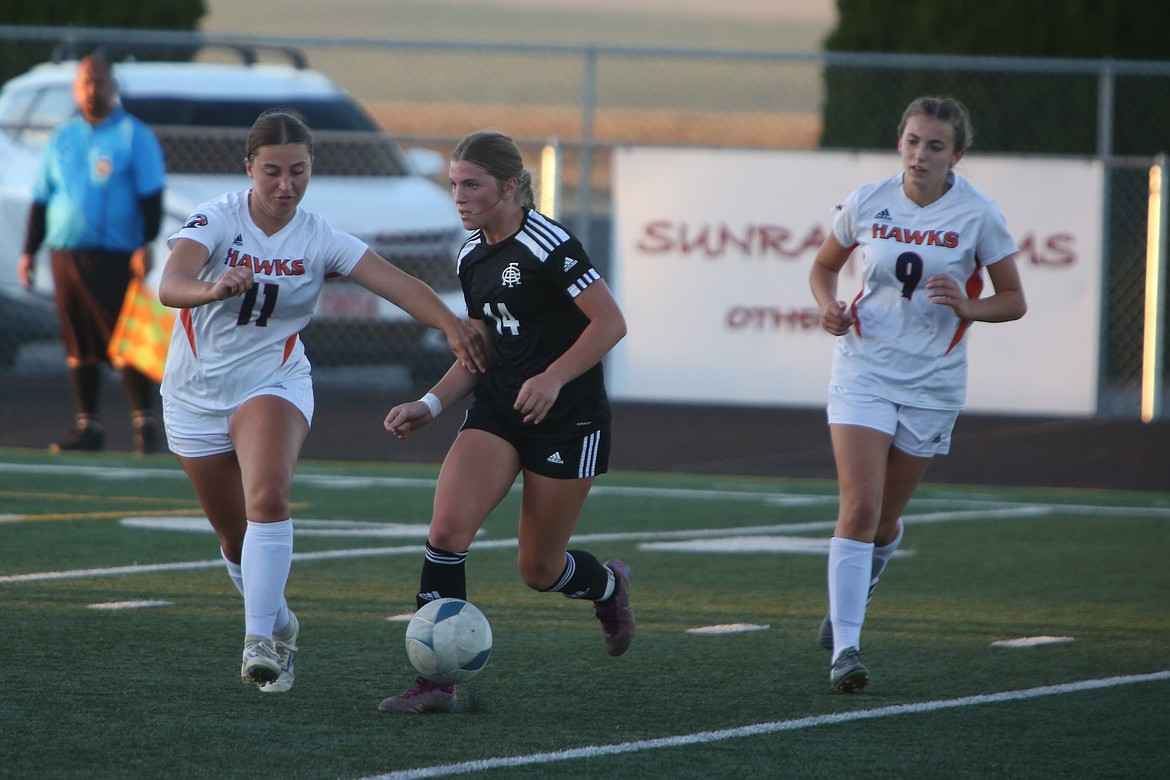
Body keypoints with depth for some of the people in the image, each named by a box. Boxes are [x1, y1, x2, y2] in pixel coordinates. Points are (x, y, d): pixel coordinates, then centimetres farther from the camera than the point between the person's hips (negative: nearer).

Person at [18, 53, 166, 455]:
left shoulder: (134, 135, 2)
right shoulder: (62, 138, 16)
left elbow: (151, 197, -2)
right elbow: (41, 200, 20)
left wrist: (145, 245, -13)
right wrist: (29, 251, 14)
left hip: (115, 257, -5)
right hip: (65, 255, 5)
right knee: (78, 347, 5)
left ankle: (144, 425, -3)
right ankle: (87, 427, 11)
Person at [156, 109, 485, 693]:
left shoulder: (320, 240, -10)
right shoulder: (216, 219, -15)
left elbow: (399, 284, -20)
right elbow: (169, 286, -32)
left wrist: (451, 325, -37)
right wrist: (214, 289, -55)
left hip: (273, 384, -1)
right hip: (196, 394, 1)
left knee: (268, 500, -28)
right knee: (234, 535, 11)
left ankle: (259, 641, -28)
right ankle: (280, 624, 38)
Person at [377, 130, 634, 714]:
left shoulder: (548, 245, -16)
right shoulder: (472, 259, 8)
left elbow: (610, 322, -17)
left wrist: (553, 378, -28)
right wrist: (430, 405, 4)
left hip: (568, 418, -6)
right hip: (497, 411, 6)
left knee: (539, 569, 4)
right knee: (447, 525, -18)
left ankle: (607, 584, 41)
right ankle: (436, 680, -14)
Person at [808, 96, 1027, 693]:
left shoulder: (977, 215, -7)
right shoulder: (867, 204, -3)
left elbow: (1014, 301, 0)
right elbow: (824, 266, 14)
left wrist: (967, 307, -20)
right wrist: (830, 306, -7)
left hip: (932, 383, 0)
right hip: (863, 370, 0)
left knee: (885, 518, 13)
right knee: (859, 507, -16)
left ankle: (849, 598, 46)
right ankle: (845, 649, -16)